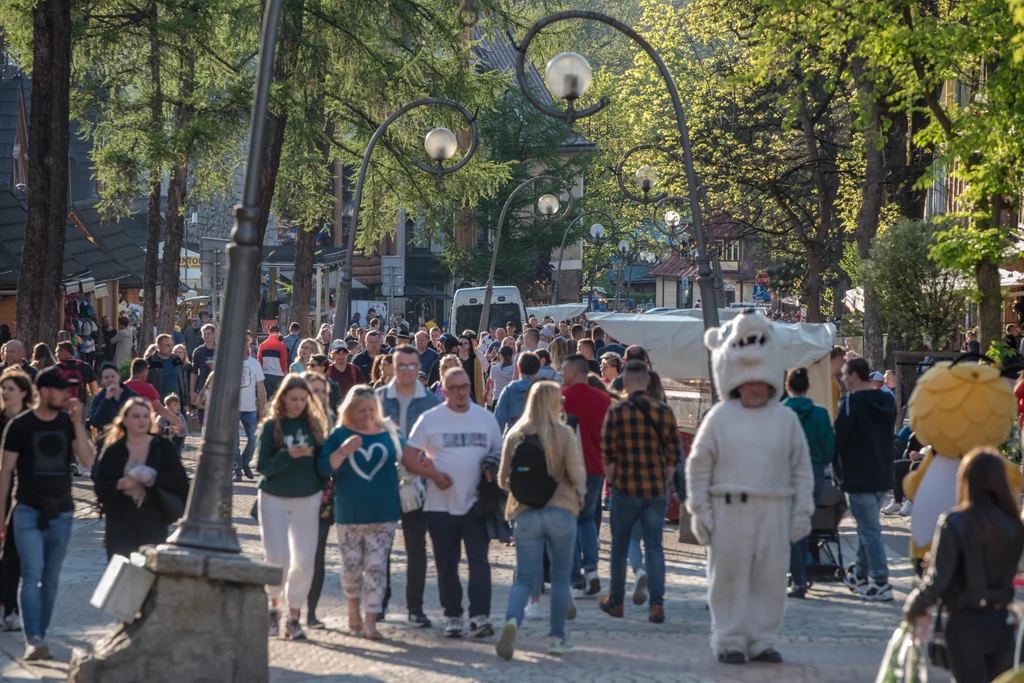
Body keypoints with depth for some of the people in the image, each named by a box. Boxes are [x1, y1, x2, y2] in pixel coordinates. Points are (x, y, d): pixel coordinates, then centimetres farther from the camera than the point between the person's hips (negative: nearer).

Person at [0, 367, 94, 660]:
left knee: (51, 579, 8)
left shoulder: (70, 422, 3)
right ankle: (34, 639, -24)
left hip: (61, 512, 4)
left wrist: (77, 422, -16)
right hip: (29, 510, -4)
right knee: (33, 574, -17)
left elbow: (88, 460, -8)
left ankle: (39, 636, 17)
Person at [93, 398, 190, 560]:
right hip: (120, 524, 0)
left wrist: (153, 478, -18)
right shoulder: (113, 451, 6)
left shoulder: (163, 447, 5)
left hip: (153, 523, 0)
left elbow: (180, 480, -4)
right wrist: (119, 485, -18)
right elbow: (100, 488, 3)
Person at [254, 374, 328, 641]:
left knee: (304, 560, 0)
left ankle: (293, 617, 10)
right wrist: (288, 455, -24)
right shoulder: (271, 426, -5)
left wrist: (324, 490, -4)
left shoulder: (313, 424, 2)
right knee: (277, 558, -7)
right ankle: (274, 606, 18)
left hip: (307, 498, 2)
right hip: (274, 498, -2)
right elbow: (262, 465, -10)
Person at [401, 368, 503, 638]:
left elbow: (499, 453, 15)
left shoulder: (486, 418, 7)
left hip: (476, 503, 0)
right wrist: (433, 475, -13)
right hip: (441, 504, 0)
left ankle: (479, 617, -13)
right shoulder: (430, 419, 0)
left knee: (479, 561, -10)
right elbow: (408, 457, 1)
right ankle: (452, 616, 17)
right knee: (447, 565, 7)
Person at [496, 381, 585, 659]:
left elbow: (503, 479, 3)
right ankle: (558, 638, 15)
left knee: (525, 578, 6)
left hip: (525, 514, 2)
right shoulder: (563, 433, -8)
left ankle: (512, 621, -21)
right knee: (560, 578, 13)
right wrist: (580, 491, 9)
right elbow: (576, 474, -13)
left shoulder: (515, 435, 0)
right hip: (560, 512, -2)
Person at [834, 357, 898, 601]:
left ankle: (881, 583, -10)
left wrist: (839, 470, 2)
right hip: (883, 476, 8)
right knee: (867, 526, 19)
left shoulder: (851, 402, -14)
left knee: (869, 529, -6)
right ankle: (861, 576, 29)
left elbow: (838, 439, -11)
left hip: (859, 478, -8)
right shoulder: (887, 401, 10)